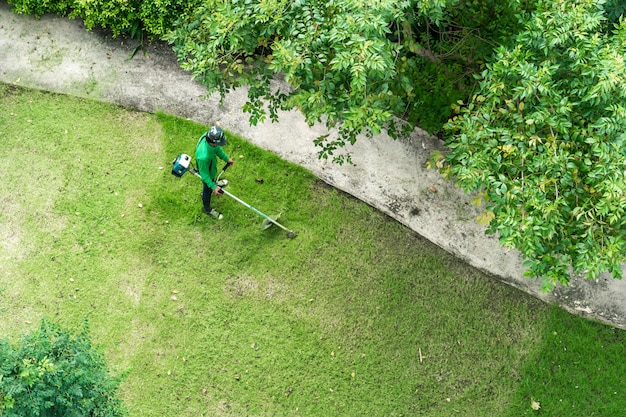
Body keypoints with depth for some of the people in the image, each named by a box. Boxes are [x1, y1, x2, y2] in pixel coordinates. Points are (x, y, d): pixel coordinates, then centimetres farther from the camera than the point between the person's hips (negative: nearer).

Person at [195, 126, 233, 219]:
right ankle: (207, 209, 50)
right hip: (207, 173, -6)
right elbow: (204, 174, -31)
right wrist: (213, 187, -24)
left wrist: (226, 158, 7)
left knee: (212, 178, 39)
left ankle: (214, 183, 74)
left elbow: (217, 148, -6)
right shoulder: (203, 156, -50)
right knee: (208, 190, 22)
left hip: (212, 167, 6)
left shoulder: (209, 135, -30)